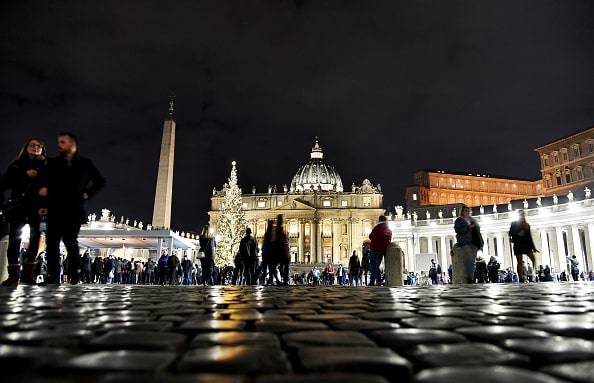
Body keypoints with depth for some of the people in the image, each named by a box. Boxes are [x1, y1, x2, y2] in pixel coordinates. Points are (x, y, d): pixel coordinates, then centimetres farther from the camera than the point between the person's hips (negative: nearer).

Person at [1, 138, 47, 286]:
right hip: (18, 206, 1)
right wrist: (25, 175, -8)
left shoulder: (46, 166, 12)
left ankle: (28, 273, -2)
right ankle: (13, 274, -9)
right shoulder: (16, 165, 15)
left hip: (36, 207, -1)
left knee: (35, 238, -7)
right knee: (14, 238, -8)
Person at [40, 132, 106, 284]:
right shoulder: (53, 162, 15)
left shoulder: (85, 163, 8)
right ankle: (53, 276, 3)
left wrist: (87, 194, 2)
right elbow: (44, 179, 15)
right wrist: (42, 188, -7)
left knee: (71, 242, -3)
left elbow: (100, 181, 12)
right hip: (55, 209, 3)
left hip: (74, 210, -3)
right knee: (52, 243, -2)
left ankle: (74, 276, 2)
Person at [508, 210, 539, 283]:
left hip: (526, 244, 3)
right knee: (520, 262, -6)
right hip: (518, 245, -3)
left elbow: (529, 237, 16)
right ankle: (521, 279, -8)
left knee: (533, 259, -13)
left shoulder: (527, 225, 16)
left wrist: (533, 247, 12)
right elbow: (510, 234, 0)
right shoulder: (514, 224, 8)